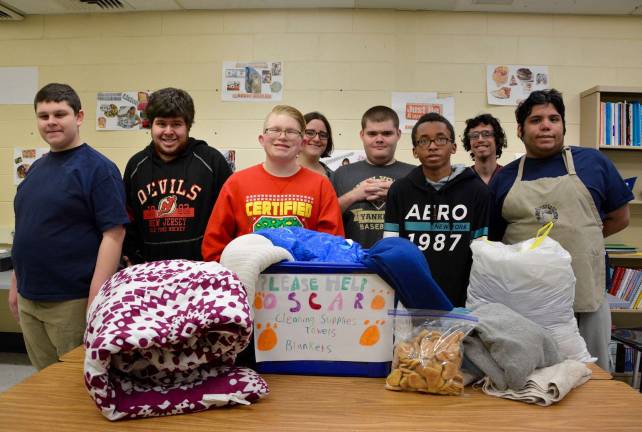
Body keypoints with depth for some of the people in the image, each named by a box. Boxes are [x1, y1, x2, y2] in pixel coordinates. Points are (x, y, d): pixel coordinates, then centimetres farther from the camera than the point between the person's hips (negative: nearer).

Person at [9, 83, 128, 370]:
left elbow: (113, 235, -17)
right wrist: (16, 283, 16)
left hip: (72, 300, -7)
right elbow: (26, 230, 19)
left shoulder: (97, 168, -12)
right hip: (28, 299, 7)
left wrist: (95, 300, -21)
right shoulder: (36, 167, 11)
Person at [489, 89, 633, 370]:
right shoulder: (504, 178, 6)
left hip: (587, 302, 0)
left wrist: (576, 237, 6)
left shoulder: (593, 162, 4)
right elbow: (493, 240, 10)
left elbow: (619, 218, 11)